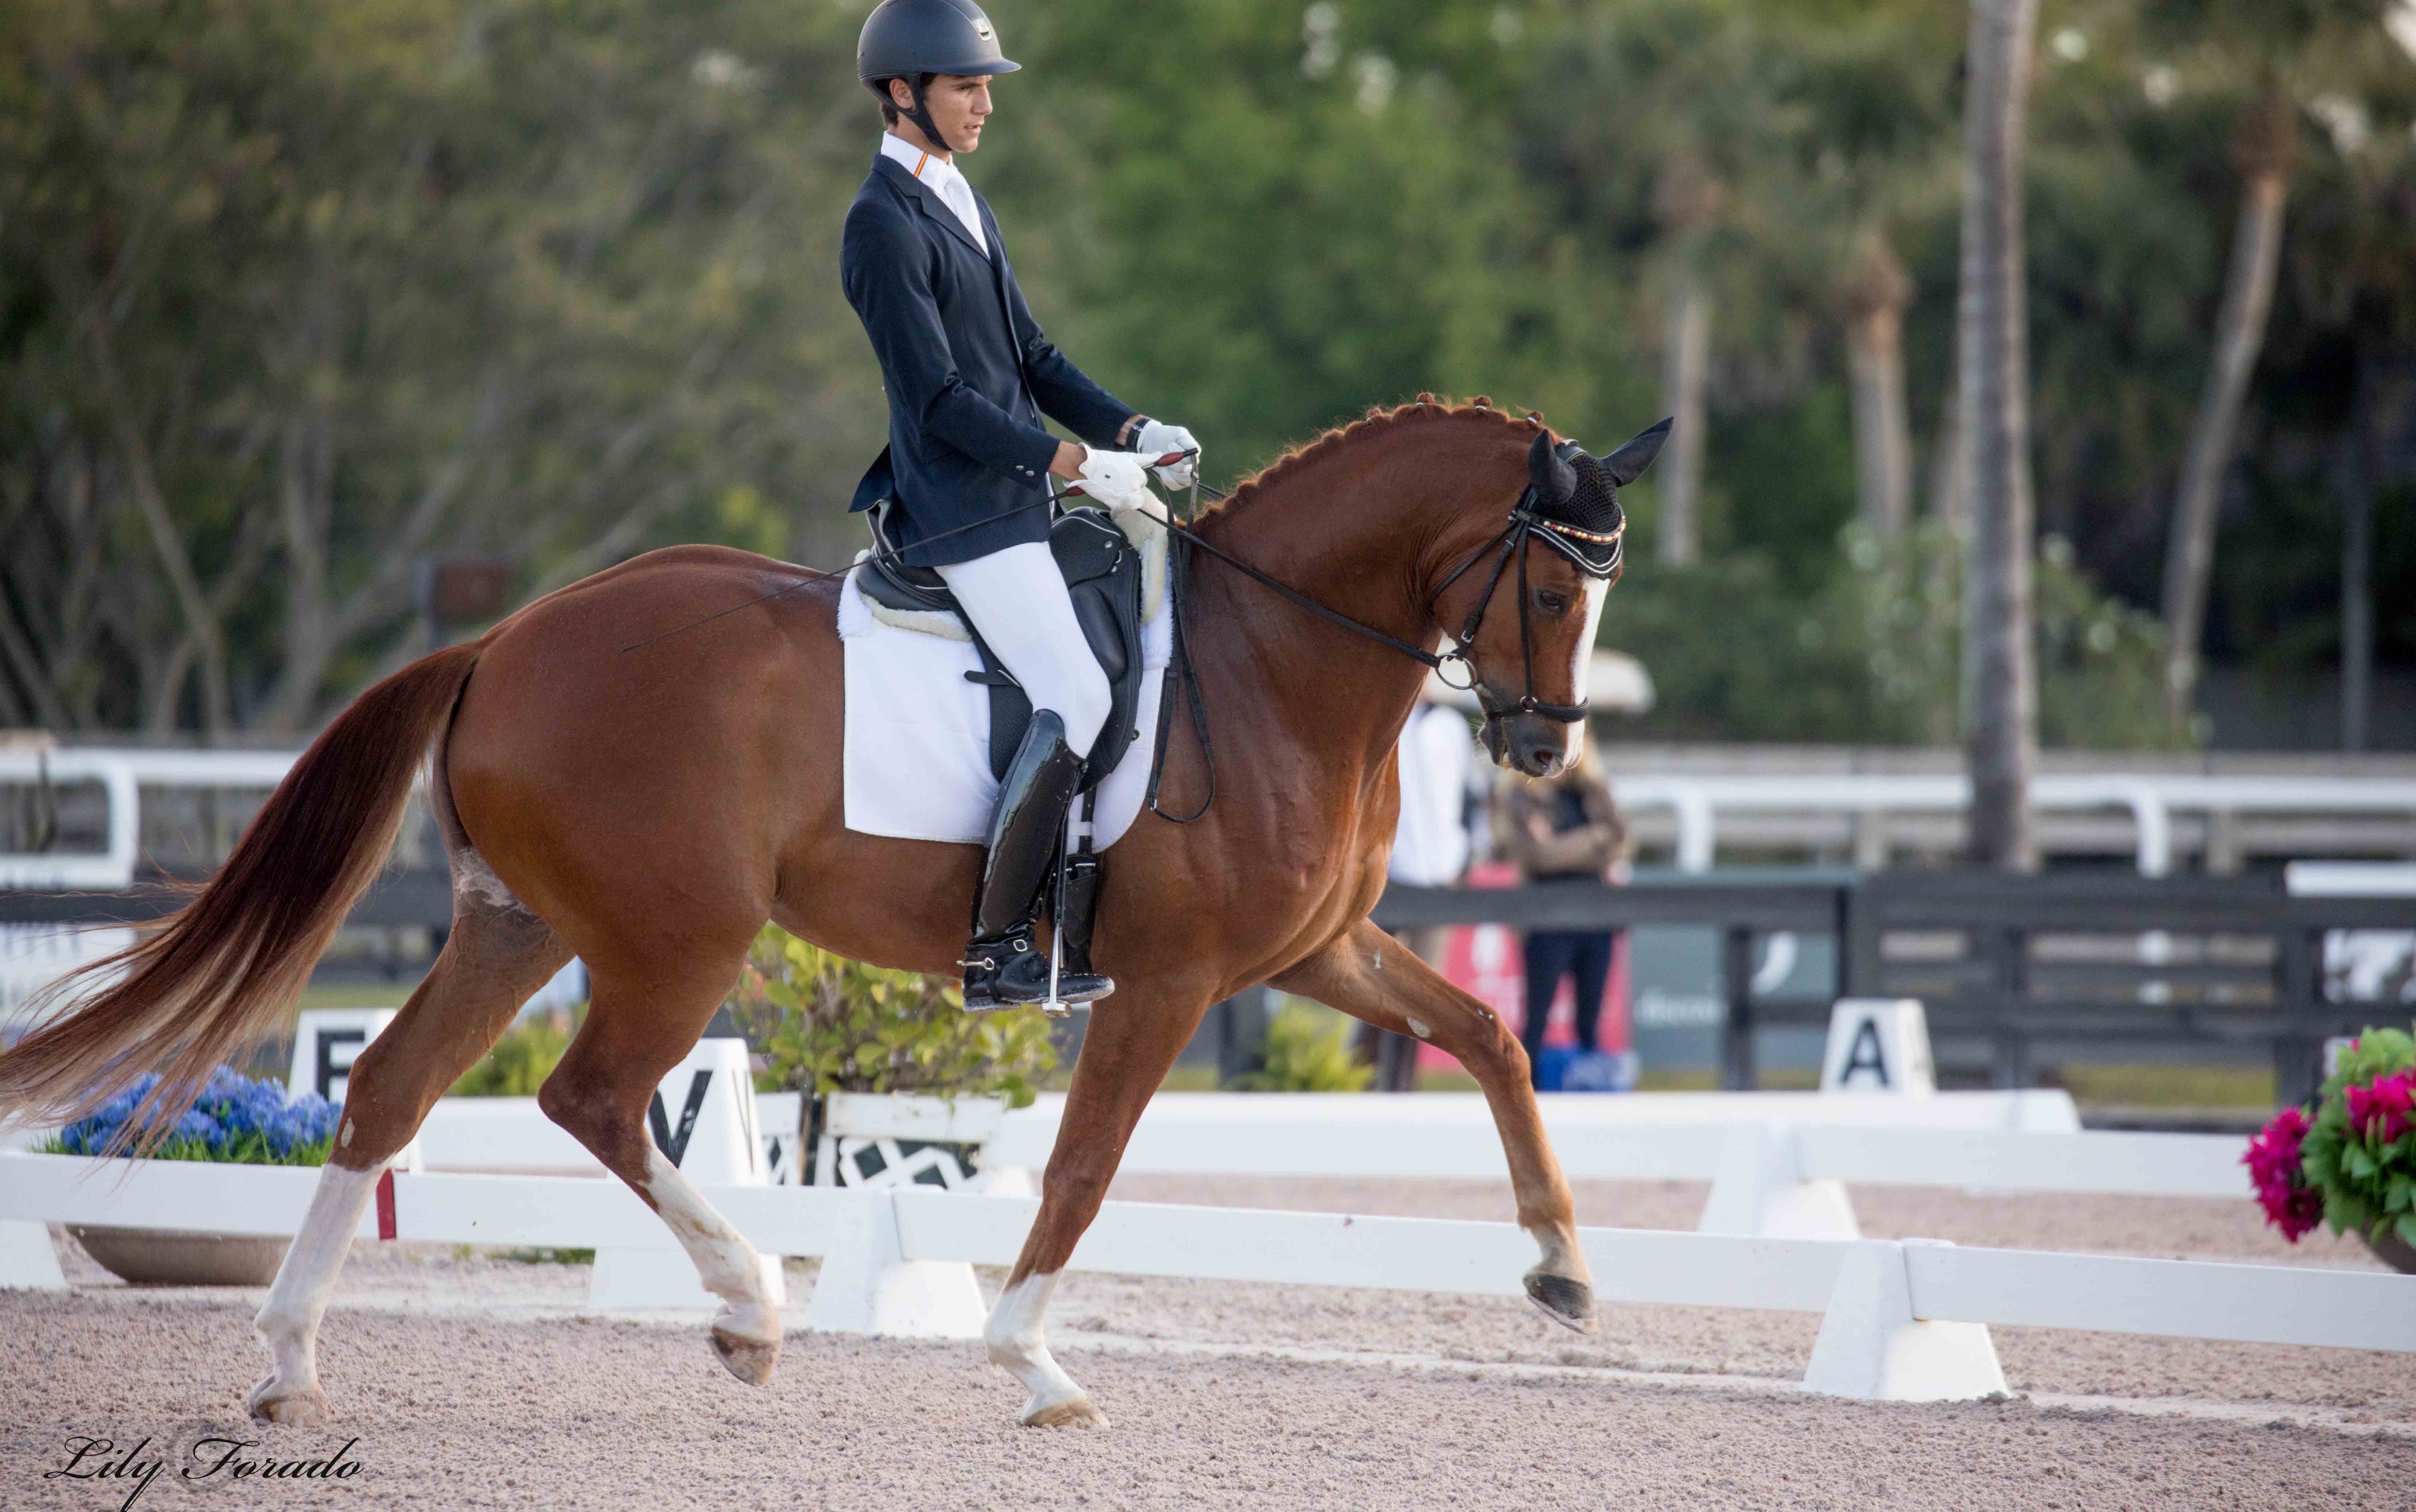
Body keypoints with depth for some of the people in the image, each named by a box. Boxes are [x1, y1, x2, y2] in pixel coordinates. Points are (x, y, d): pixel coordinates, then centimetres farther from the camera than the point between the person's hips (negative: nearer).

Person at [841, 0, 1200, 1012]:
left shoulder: (959, 205, 16)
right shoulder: (884, 226, -15)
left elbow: (1031, 359, 19)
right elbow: (941, 399, -19)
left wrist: (1132, 432, 5)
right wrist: (1075, 463, -22)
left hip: (1019, 499, 10)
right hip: (965, 512, -10)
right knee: (1075, 700, -18)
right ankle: (995, 951, -14)